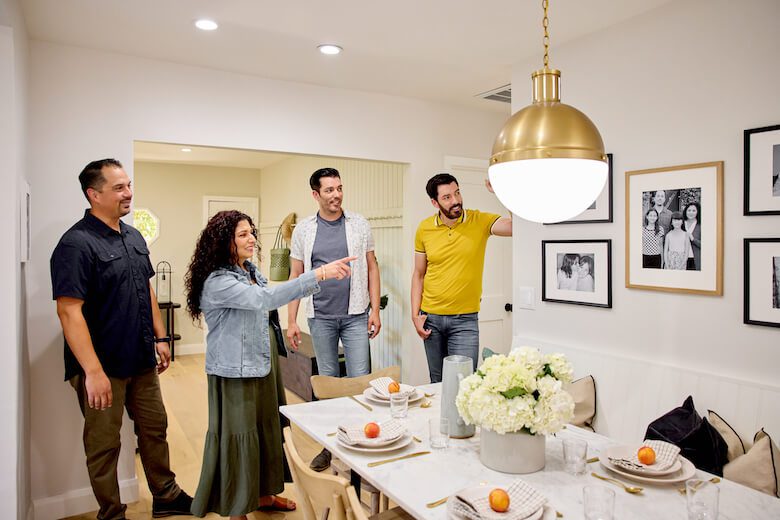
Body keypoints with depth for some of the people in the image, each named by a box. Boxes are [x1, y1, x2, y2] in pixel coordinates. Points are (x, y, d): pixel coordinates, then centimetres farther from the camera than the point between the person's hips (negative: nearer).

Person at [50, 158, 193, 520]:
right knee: (104, 444, 10)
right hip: (103, 367, -7)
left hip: (142, 361, 8)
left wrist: (160, 337, 13)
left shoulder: (134, 237, 8)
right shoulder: (76, 243, -17)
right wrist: (93, 371, -25)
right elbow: (69, 311, -22)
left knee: (155, 429, 18)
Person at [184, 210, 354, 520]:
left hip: (260, 364, 9)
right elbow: (265, 299, -37)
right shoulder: (218, 282, -24)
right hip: (235, 372, -8)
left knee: (265, 430, 18)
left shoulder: (250, 270, 5)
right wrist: (319, 274, -41)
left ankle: (262, 494, 37)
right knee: (238, 437, 4)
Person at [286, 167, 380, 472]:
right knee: (327, 381, 11)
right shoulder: (304, 230, 3)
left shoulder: (358, 224, 2)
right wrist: (291, 321, 0)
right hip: (320, 317, 1)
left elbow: (371, 268, 4)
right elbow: (295, 276, 5)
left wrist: (375, 309, -3)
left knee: (360, 379, -1)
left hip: (355, 315, -1)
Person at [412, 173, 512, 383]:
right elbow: (418, 275, 5)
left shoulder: (480, 221, -7)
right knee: (438, 382, 17)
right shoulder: (424, 229, -1)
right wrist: (415, 315, 0)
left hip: (465, 320, -2)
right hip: (431, 318, 2)